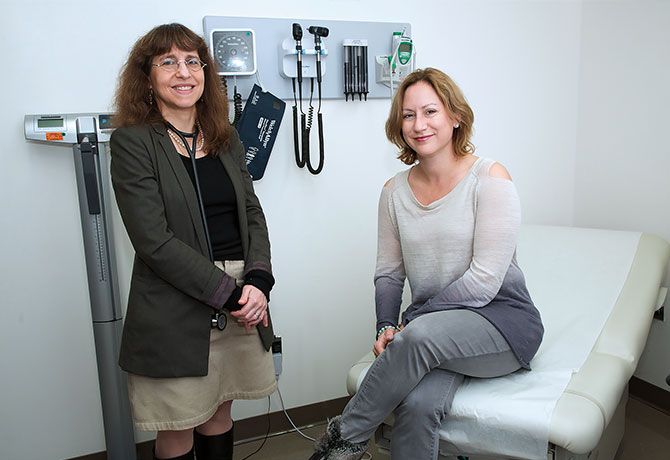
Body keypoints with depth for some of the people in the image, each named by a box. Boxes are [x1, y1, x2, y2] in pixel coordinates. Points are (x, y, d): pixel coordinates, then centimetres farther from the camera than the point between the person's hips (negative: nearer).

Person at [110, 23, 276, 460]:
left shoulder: (226, 138, 11)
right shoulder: (131, 142, -7)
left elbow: (253, 213, 7)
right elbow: (154, 240, -14)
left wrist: (257, 282, -9)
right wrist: (226, 293, -16)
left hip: (241, 302, 5)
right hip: (175, 313, -4)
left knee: (220, 412, 19)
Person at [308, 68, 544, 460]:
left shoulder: (490, 178, -8)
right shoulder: (395, 191, 6)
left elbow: (484, 279, -14)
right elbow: (389, 273, 11)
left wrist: (413, 321, -13)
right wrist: (386, 326, -7)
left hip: (503, 321, -3)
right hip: (433, 330, 3)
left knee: (421, 335, -34)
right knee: (418, 405, -29)